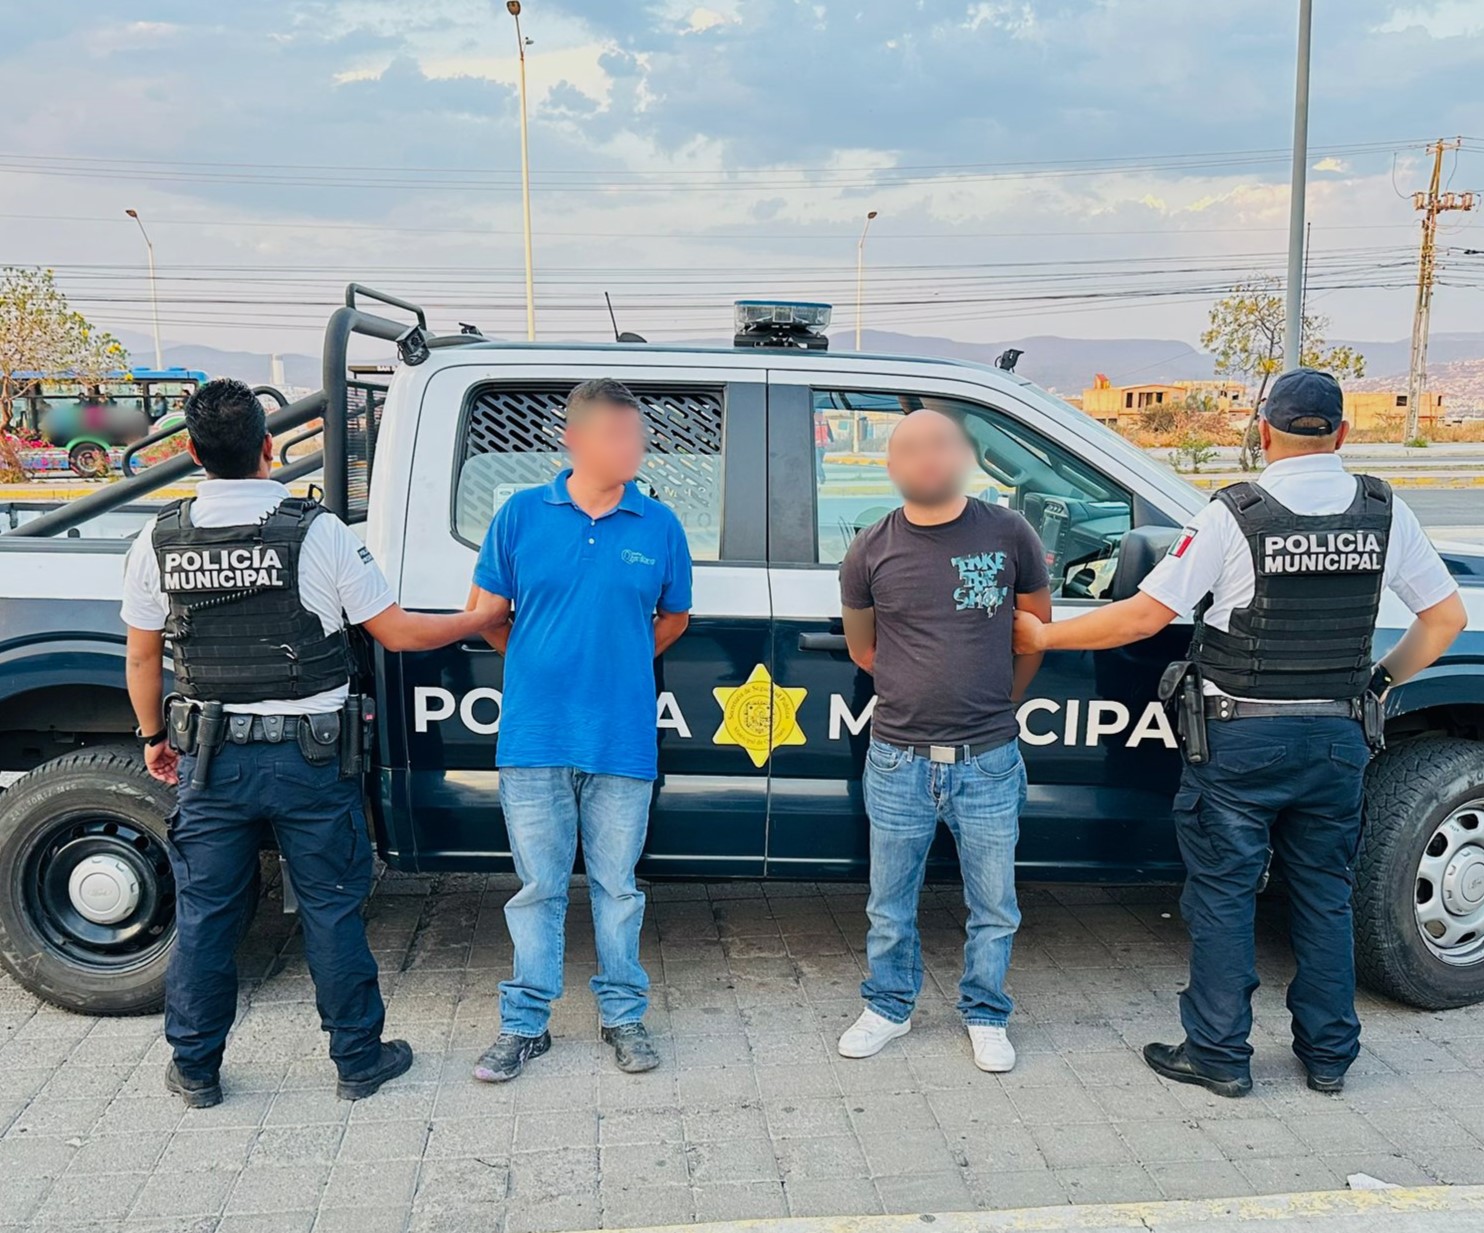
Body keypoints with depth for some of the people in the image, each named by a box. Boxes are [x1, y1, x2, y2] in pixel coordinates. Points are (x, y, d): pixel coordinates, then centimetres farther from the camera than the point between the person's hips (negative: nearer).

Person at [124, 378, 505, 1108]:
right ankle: (359, 1060, 22)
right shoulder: (317, 532, -13)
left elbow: (142, 658, 6)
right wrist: (483, 618, 7)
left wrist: (154, 737, 22)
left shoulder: (160, 540, -2)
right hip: (307, 756, -3)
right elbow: (398, 633, -7)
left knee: (204, 914, 14)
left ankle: (195, 1070, 27)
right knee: (331, 909, 9)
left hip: (211, 758, 3)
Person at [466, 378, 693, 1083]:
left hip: (622, 742, 0)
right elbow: (486, 611, 8)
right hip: (534, 738, 0)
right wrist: (539, 666, 11)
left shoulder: (659, 526, 1)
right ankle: (525, 1024, 25)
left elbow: (674, 617, 15)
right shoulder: (522, 515, -1)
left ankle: (622, 1016, 29)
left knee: (616, 885, 12)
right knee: (538, 887, 11)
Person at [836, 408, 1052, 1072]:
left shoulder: (1008, 534, -3)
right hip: (899, 761, 1)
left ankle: (985, 1017, 33)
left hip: (988, 761, 0)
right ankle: (889, 1006, 36)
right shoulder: (871, 551, -2)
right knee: (890, 904, 14)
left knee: (994, 906, 12)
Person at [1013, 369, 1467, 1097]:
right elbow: (1446, 616, 6)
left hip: (1242, 738, -4)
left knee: (1222, 896, 8)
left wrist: (1042, 636, -5)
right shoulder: (1383, 512, 0)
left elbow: (1143, 616, -15)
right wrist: (1381, 680, 17)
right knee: (1324, 894, 17)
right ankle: (1328, 1055, 28)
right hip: (1338, 737, 5)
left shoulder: (1235, 515, -14)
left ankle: (1219, 1055, 17)